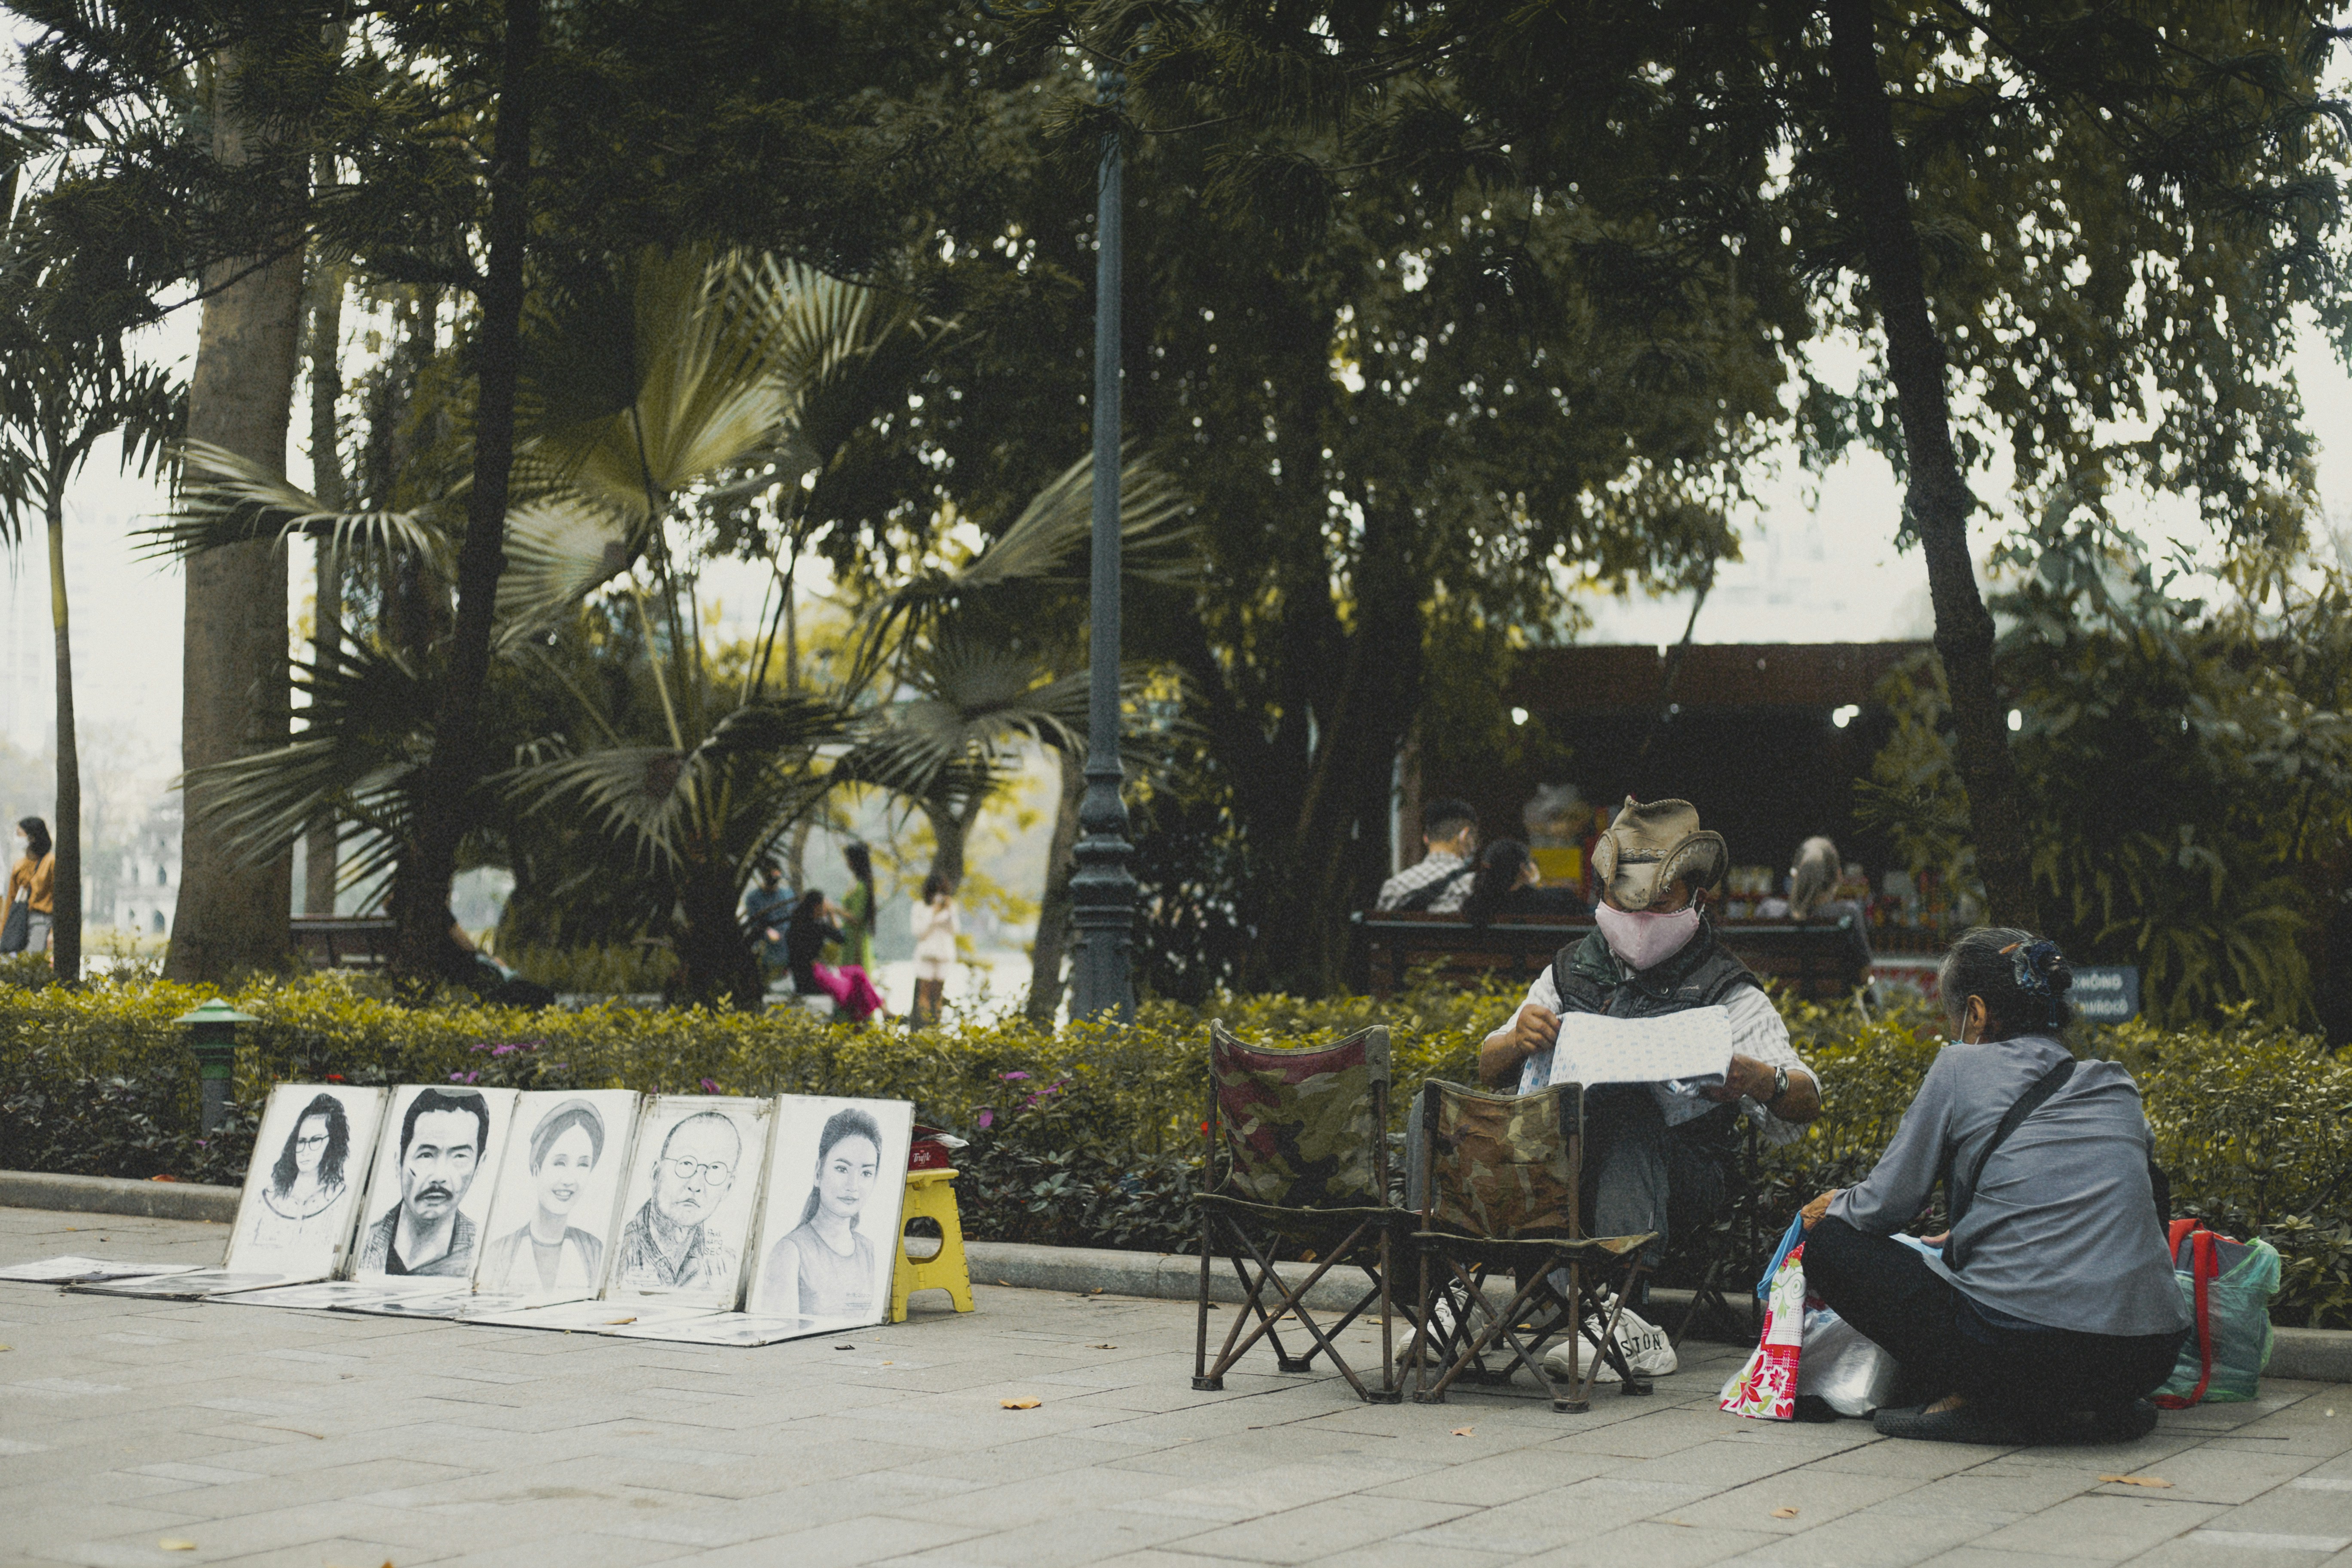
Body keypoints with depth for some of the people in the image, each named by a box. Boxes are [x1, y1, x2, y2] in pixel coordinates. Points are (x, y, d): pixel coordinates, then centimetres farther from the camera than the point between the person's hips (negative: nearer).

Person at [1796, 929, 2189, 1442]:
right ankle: (2095, 1404, 13)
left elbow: (1887, 1204, 7)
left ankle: (1970, 1398, 0)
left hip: (2026, 1348, -6)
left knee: (1831, 1244, 12)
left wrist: (1833, 1209, 30)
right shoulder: (2116, 1085, 18)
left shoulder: (1961, 1067, 2)